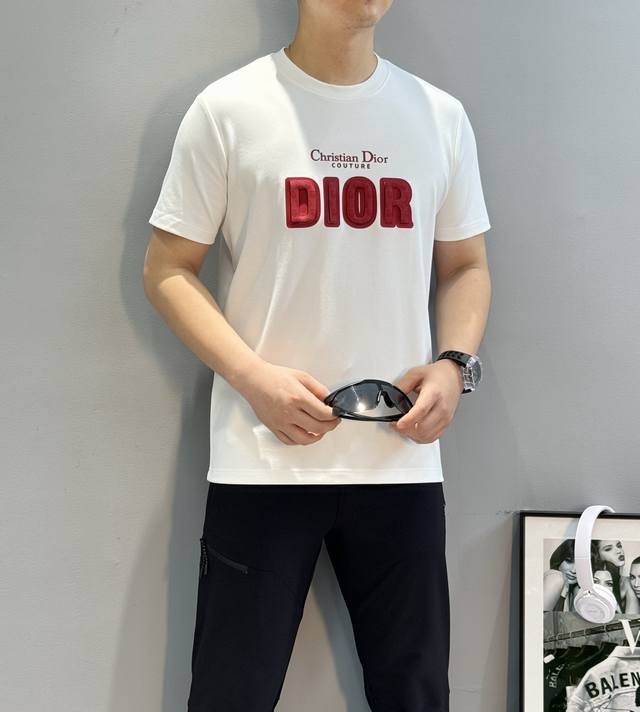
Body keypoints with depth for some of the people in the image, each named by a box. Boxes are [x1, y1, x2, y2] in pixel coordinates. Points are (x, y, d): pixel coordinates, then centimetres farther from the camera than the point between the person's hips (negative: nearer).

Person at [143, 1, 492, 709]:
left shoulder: (441, 115, 8)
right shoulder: (228, 108, -1)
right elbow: (167, 270, 0)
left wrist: (453, 364, -3)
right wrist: (256, 378, -13)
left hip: (401, 459, 3)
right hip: (262, 460, -2)